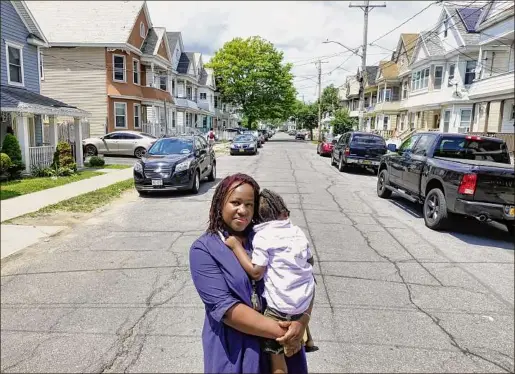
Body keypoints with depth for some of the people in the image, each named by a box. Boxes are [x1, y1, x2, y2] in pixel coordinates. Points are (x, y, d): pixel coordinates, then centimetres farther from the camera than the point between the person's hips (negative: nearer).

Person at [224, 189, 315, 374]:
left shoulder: (261, 237, -10)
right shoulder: (297, 231, 6)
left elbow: (256, 273, -15)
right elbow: (310, 261, 16)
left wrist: (236, 245, -11)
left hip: (281, 307, -5)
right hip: (306, 300, 6)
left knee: (275, 353, 8)